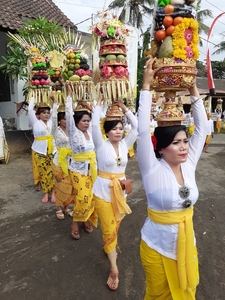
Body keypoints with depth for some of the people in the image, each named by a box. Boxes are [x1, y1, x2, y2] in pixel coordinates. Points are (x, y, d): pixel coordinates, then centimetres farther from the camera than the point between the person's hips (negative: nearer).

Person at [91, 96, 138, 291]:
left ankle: (109, 248, 48)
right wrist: (99, 103, -15)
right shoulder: (102, 145, -11)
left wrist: (125, 108, -6)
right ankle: (114, 269, 16)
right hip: (104, 190, -4)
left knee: (116, 226, 20)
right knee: (109, 229, 3)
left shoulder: (125, 144, 0)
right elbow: (95, 125, -23)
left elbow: (137, 127, -6)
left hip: (120, 189, 4)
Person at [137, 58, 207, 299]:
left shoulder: (189, 165, -8)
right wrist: (146, 85, -31)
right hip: (157, 246, -4)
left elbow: (201, 128, -8)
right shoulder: (153, 169, -22)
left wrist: (193, 89, -12)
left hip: (186, 242, 4)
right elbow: (143, 130, -33)